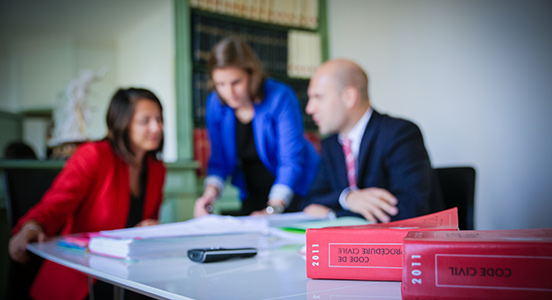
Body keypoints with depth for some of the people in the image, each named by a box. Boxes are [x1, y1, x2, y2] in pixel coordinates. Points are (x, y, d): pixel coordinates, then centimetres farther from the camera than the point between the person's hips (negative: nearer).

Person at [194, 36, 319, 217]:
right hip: (253, 194, 4)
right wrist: (210, 192, -20)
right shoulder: (215, 104, -6)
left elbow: (291, 161, -23)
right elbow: (220, 160, 0)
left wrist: (273, 209, -35)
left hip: (295, 191, -4)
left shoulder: (280, 98, -20)